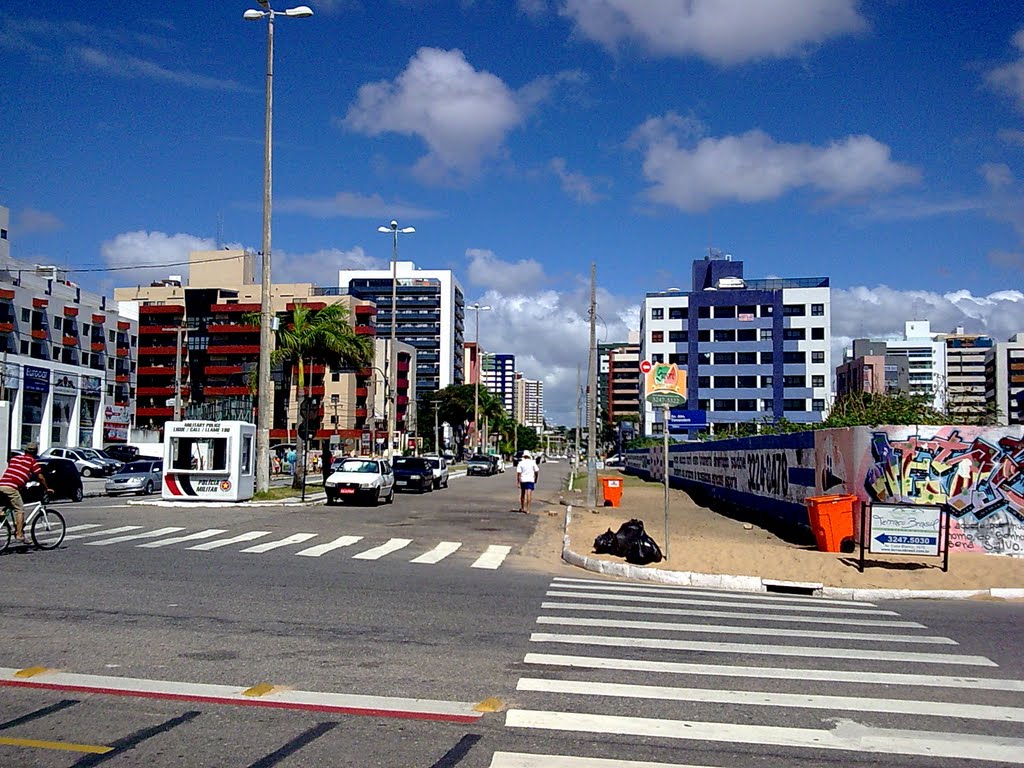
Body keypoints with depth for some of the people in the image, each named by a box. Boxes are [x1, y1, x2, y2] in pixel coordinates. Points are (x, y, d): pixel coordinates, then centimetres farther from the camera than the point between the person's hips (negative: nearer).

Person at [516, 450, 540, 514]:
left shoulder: (520, 463, 0)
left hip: (522, 480, 2)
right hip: (530, 480, -2)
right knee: (529, 495, -5)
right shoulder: (532, 463, 0)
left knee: (522, 494, 17)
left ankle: (521, 508, 28)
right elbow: (537, 471, 1)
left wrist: (517, 482, -5)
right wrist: (536, 480, 14)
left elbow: (518, 473, -7)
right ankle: (527, 509, -13)